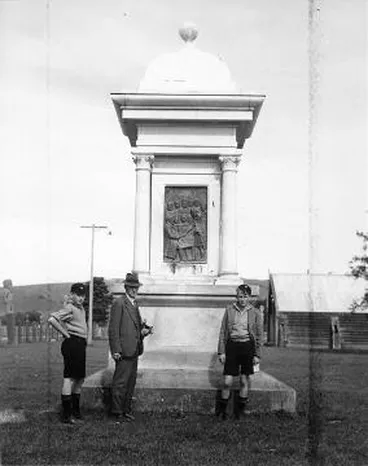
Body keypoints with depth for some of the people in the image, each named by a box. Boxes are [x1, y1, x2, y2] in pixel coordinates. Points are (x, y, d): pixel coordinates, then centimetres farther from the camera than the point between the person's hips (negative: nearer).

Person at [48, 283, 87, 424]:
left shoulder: (81, 308, 14)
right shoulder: (69, 308, -13)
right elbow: (52, 319, -26)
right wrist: (65, 333, -17)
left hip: (80, 344, 10)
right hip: (72, 343, -10)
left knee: (79, 378, 16)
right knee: (70, 378, -9)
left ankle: (76, 411, 27)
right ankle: (66, 415, -8)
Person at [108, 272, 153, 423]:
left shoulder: (134, 304, 18)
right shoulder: (119, 303, -9)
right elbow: (113, 329, -13)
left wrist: (143, 331, 7)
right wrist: (116, 350, -17)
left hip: (134, 350, 9)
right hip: (124, 351, -9)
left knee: (131, 382, 13)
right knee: (120, 383, -4)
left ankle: (126, 410, 21)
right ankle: (117, 412, 3)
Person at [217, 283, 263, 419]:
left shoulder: (255, 313, 1)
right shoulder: (229, 310, 2)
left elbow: (259, 335, 5)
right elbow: (223, 331, 5)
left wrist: (257, 354, 1)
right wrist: (221, 351, 0)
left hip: (247, 346, 0)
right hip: (232, 345, 0)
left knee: (245, 381, 7)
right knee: (227, 382, -3)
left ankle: (241, 409, 22)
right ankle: (222, 409, 12)